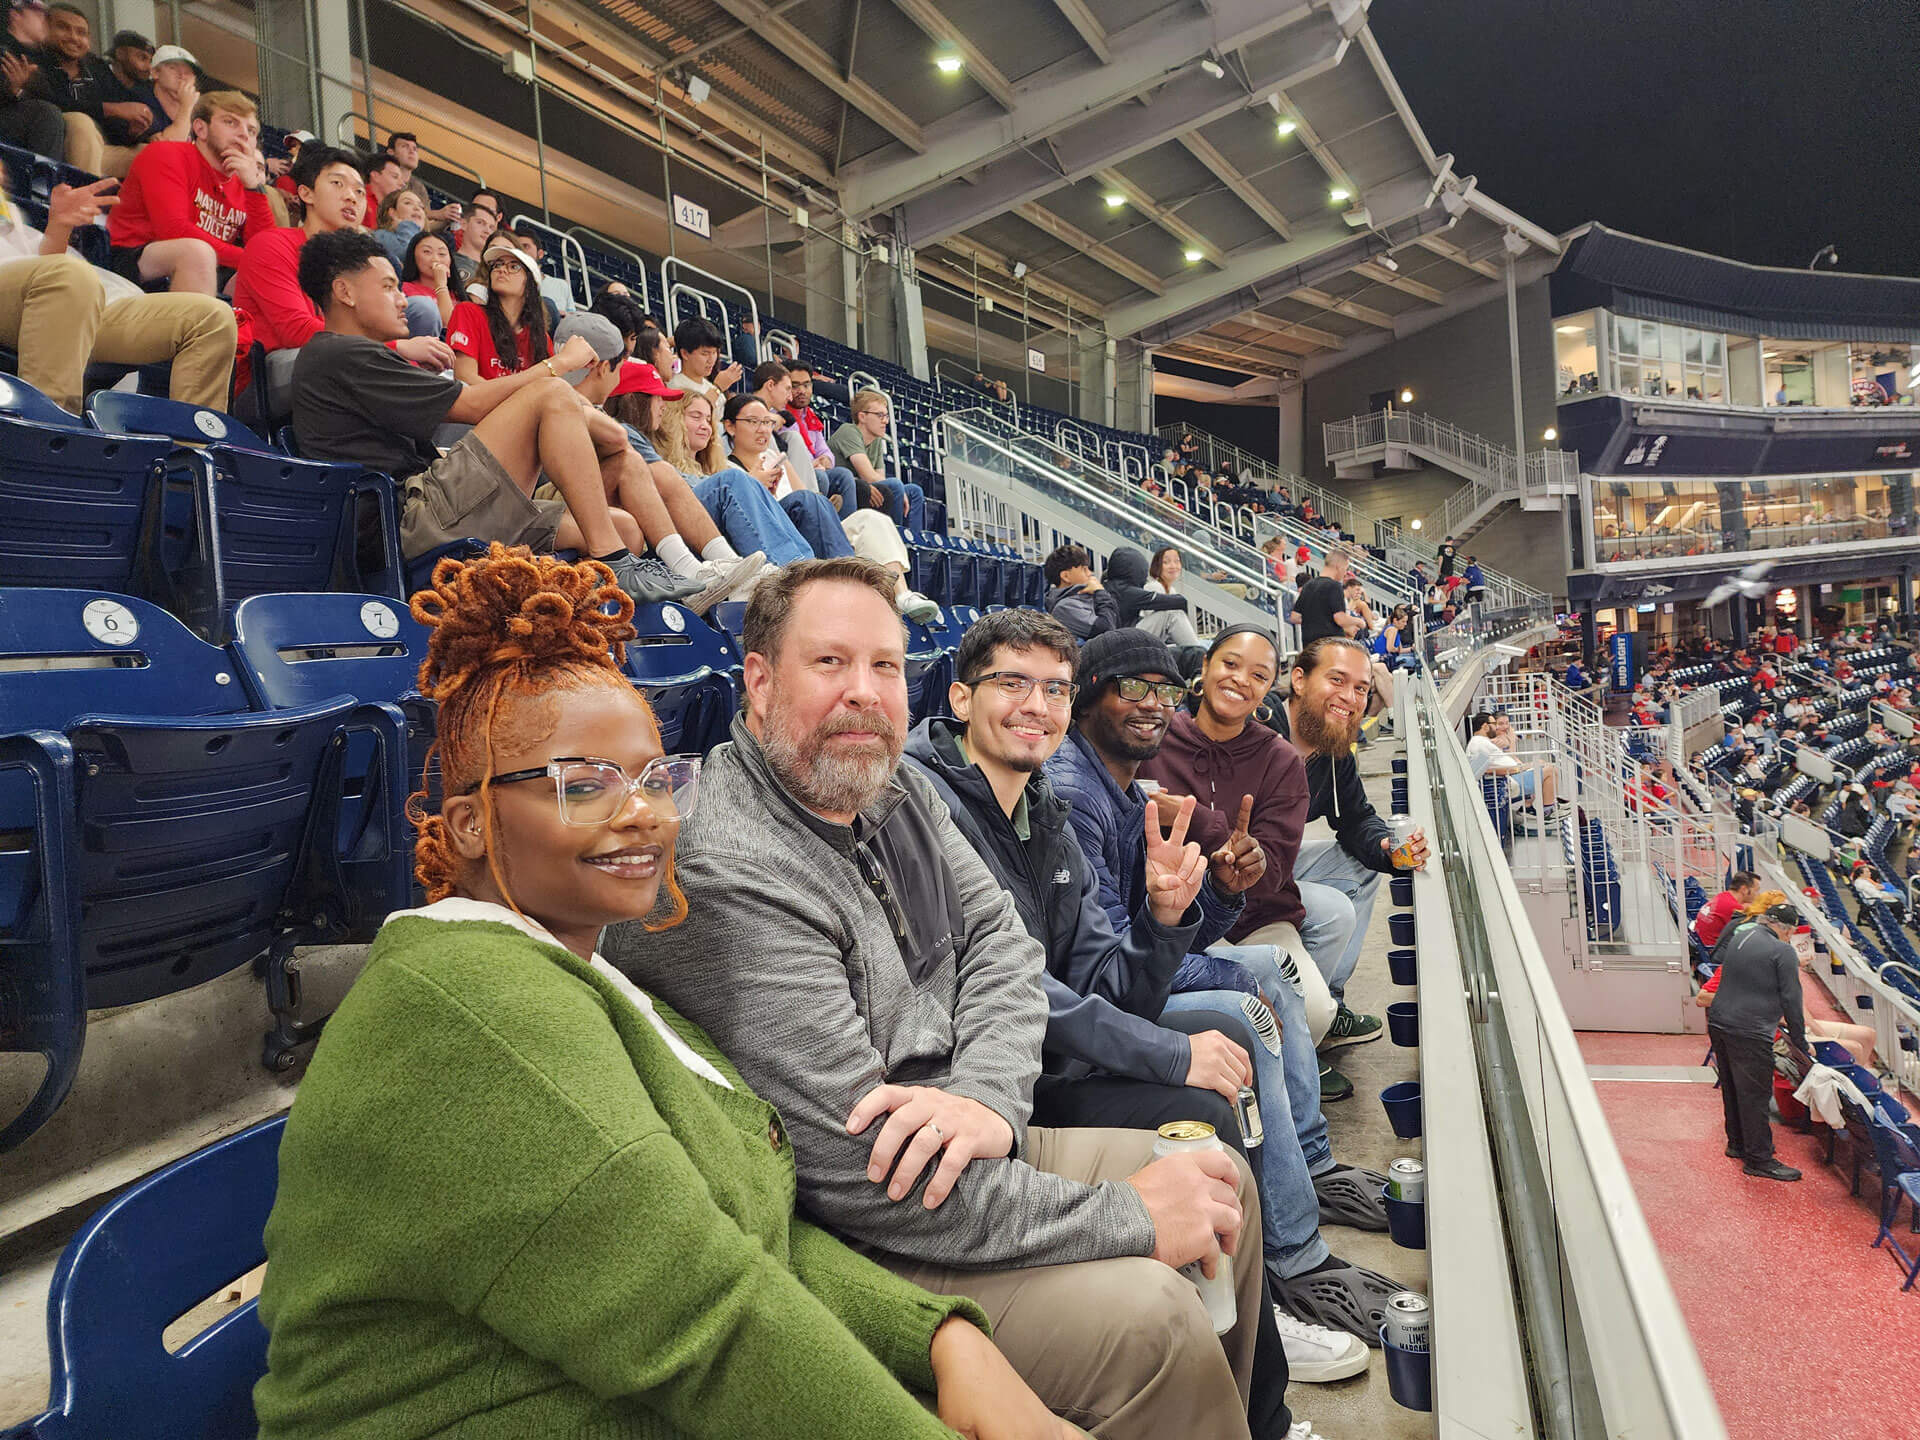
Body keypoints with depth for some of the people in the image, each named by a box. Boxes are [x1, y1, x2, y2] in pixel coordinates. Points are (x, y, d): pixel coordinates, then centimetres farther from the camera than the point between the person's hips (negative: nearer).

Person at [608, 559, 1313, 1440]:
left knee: (1222, 1179, 11)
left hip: (958, 1152, 9)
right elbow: (860, 1173, -29)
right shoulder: (725, 873, -28)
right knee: (1148, 1319, -22)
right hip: (841, 1247, -9)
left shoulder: (897, 792, 4)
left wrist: (988, 1097, -20)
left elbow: (1000, 940, 2)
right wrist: (1128, 1216, -21)